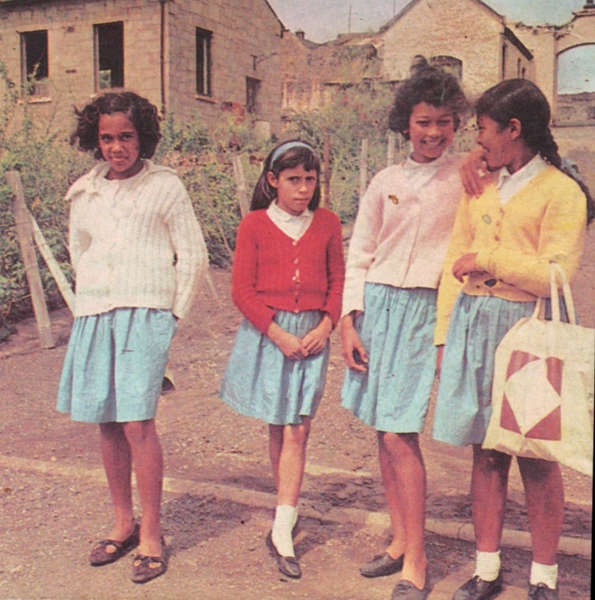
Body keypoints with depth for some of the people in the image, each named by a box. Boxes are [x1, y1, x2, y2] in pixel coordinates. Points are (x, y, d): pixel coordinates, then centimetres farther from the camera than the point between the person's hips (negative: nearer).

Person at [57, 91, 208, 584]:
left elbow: (194, 256, 2)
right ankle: (123, 523, 22)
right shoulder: (84, 193, 13)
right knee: (107, 424, 8)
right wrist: (90, 304, 16)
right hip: (94, 317, 5)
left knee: (137, 423, -11)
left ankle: (152, 534, 2)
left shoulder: (165, 186, 0)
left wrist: (173, 316, 0)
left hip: (145, 315, -5)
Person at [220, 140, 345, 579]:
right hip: (267, 333, -1)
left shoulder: (327, 224, 6)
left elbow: (338, 280, 9)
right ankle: (288, 506, 29)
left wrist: (325, 326, -7)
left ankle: (281, 532, -2)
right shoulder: (255, 225, -1)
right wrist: (278, 334, -12)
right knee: (277, 427, 9)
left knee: (297, 429, -4)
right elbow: (242, 289, -4)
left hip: (312, 333, 1)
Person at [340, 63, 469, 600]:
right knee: (382, 430, 9)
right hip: (376, 304, 4)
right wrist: (348, 321, 4)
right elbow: (359, 256, 11)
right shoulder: (385, 182, 9)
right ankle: (400, 541, 24)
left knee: (400, 434, -9)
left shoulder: (467, 177, 0)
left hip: (426, 309, -4)